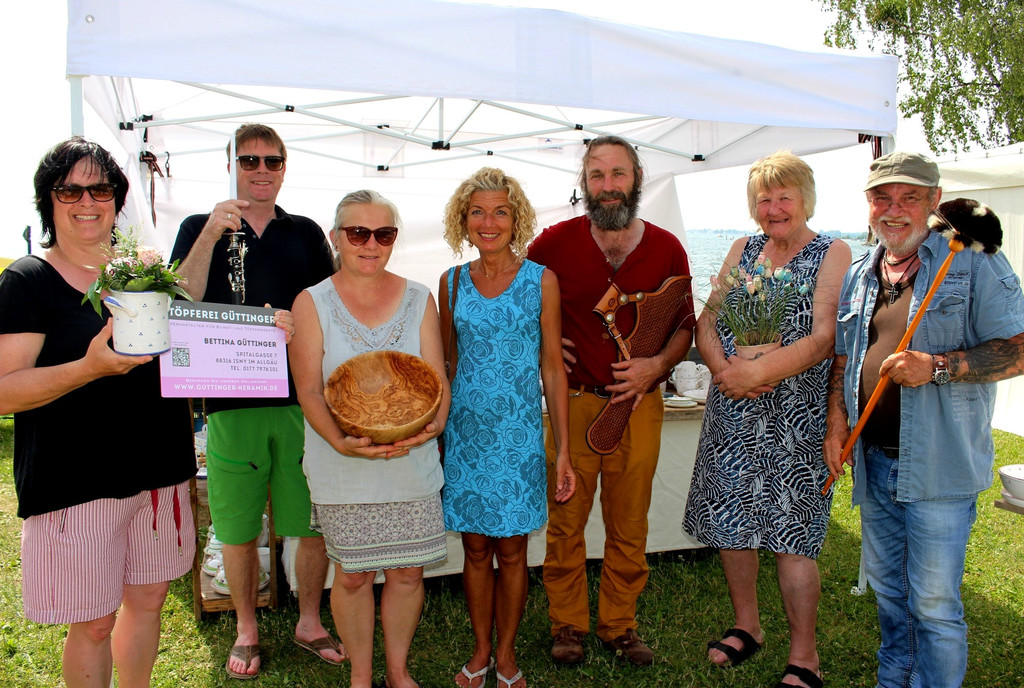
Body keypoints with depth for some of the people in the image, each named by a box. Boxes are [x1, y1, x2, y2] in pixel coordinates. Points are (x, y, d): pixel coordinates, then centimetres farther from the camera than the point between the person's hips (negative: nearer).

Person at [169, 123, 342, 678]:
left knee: (313, 523, 6)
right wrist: (211, 235, -17)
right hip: (231, 400, -1)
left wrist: (300, 323, -14)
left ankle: (309, 623, 27)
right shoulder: (200, 229, 8)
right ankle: (247, 630, 29)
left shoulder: (306, 233, 12)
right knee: (238, 530, 8)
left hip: (302, 398, 1)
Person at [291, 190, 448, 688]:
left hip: (412, 462, 2)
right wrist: (342, 442, -24)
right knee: (353, 574, 8)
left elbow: (438, 380, 0)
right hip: (342, 467, -2)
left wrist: (431, 426, -20)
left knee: (407, 571, 10)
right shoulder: (312, 303, -2)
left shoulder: (419, 300, 4)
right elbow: (309, 390, -8)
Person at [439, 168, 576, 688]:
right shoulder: (452, 283, 4)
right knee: (475, 548, 11)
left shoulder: (541, 280, -3)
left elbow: (553, 368, -2)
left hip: (518, 431, -2)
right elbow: (446, 364, 11)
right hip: (464, 428, 2)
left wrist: (563, 451, -5)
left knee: (511, 548, 8)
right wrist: (436, 435, 8)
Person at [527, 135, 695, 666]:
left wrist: (657, 365, -8)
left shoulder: (666, 249, 2)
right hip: (571, 403, -1)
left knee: (629, 526, 12)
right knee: (565, 520, 7)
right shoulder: (554, 242, -2)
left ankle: (618, 624, 31)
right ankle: (567, 624, 27)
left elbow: (685, 324, 10)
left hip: (639, 404, 1)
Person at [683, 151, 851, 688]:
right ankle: (746, 625, 34)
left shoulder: (832, 254, -2)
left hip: (794, 420, -5)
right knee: (730, 520, 12)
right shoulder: (742, 250, 11)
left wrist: (759, 371, -25)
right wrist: (723, 369, -14)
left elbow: (824, 337, -14)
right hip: (730, 412, 5)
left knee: (790, 534, -1)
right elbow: (707, 321, 5)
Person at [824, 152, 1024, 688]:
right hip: (873, 460, 6)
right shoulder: (859, 276, 12)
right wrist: (836, 423, 5)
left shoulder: (973, 260, -6)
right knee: (885, 585, 20)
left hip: (937, 464, -6)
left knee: (933, 602, 1)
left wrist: (936, 367, -23)